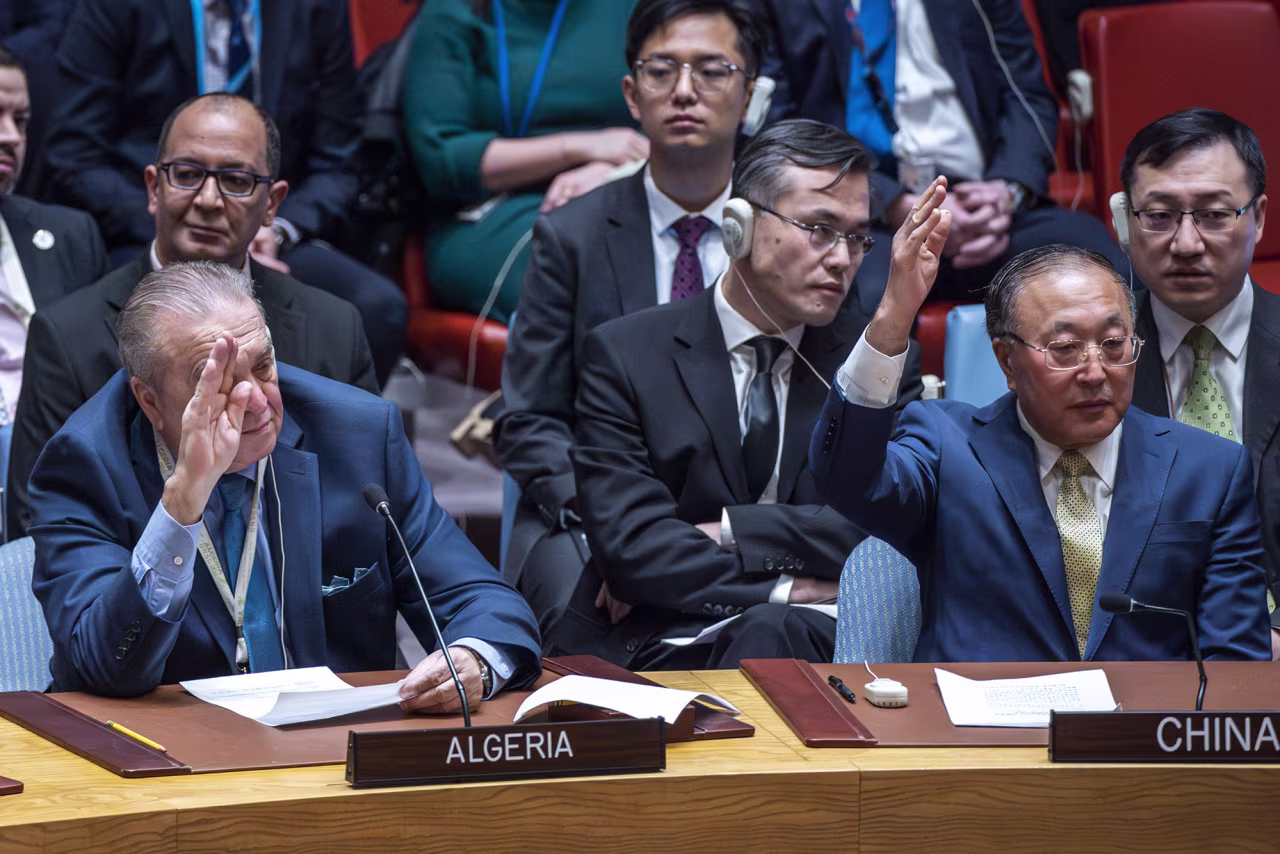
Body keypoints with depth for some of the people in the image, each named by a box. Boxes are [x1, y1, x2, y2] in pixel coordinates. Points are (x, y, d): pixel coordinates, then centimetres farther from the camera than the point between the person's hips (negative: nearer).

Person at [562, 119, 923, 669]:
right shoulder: (626, 355, 5)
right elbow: (627, 542, -7)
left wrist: (720, 531, -11)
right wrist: (787, 589, -14)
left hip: (814, 643, 2)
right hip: (655, 644, -2)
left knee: (772, 633, -34)